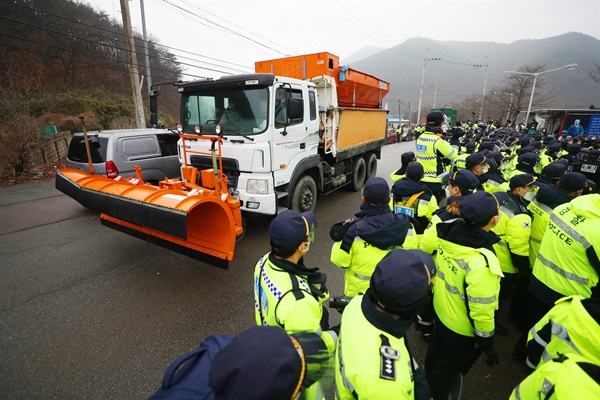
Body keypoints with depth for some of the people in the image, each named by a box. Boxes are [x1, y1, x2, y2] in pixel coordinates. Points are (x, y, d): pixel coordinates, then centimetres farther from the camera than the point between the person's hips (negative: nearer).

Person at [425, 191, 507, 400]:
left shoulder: (448, 234, -17)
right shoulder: (481, 262, -38)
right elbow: (481, 311, -28)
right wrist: (488, 344, -11)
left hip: (441, 313, 7)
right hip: (463, 330, -7)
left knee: (436, 353, 33)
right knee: (446, 370, 21)